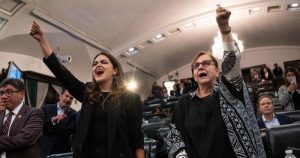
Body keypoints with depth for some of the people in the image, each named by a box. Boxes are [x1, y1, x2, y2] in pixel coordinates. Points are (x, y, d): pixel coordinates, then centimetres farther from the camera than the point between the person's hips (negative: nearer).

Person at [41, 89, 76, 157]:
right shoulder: (46, 108, 4)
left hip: (63, 149, 0)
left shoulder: (73, 113, 1)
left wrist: (51, 127, -15)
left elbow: (71, 130, -10)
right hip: (46, 148, 0)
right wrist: (53, 119, -21)